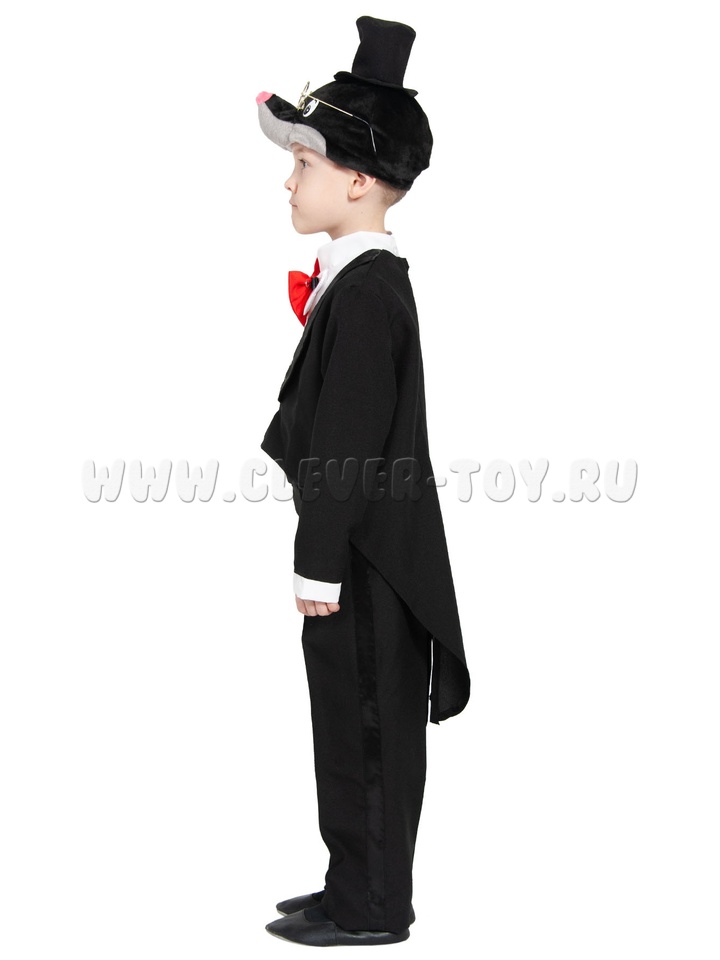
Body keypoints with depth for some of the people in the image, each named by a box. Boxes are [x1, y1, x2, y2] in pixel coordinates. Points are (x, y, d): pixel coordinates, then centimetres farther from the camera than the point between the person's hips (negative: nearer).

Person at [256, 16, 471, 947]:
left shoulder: (364, 291, -18)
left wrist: (320, 563, -19)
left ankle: (369, 906, 12)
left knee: (366, 732, 0)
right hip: (361, 554, 10)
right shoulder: (368, 279, 13)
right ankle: (359, 886, 27)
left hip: (365, 563, -10)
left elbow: (350, 443, -22)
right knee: (358, 731, 16)